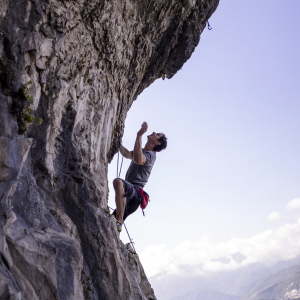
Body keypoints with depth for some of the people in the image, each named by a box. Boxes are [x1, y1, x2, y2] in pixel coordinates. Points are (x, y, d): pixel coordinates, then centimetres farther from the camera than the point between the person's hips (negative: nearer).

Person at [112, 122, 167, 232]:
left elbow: (138, 159, -27)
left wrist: (139, 135, -23)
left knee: (118, 182, -41)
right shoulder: (141, 152, 27)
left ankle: (119, 222, -44)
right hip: (128, 193, 10)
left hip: (135, 191, -10)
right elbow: (126, 154, 45)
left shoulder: (150, 155, -3)